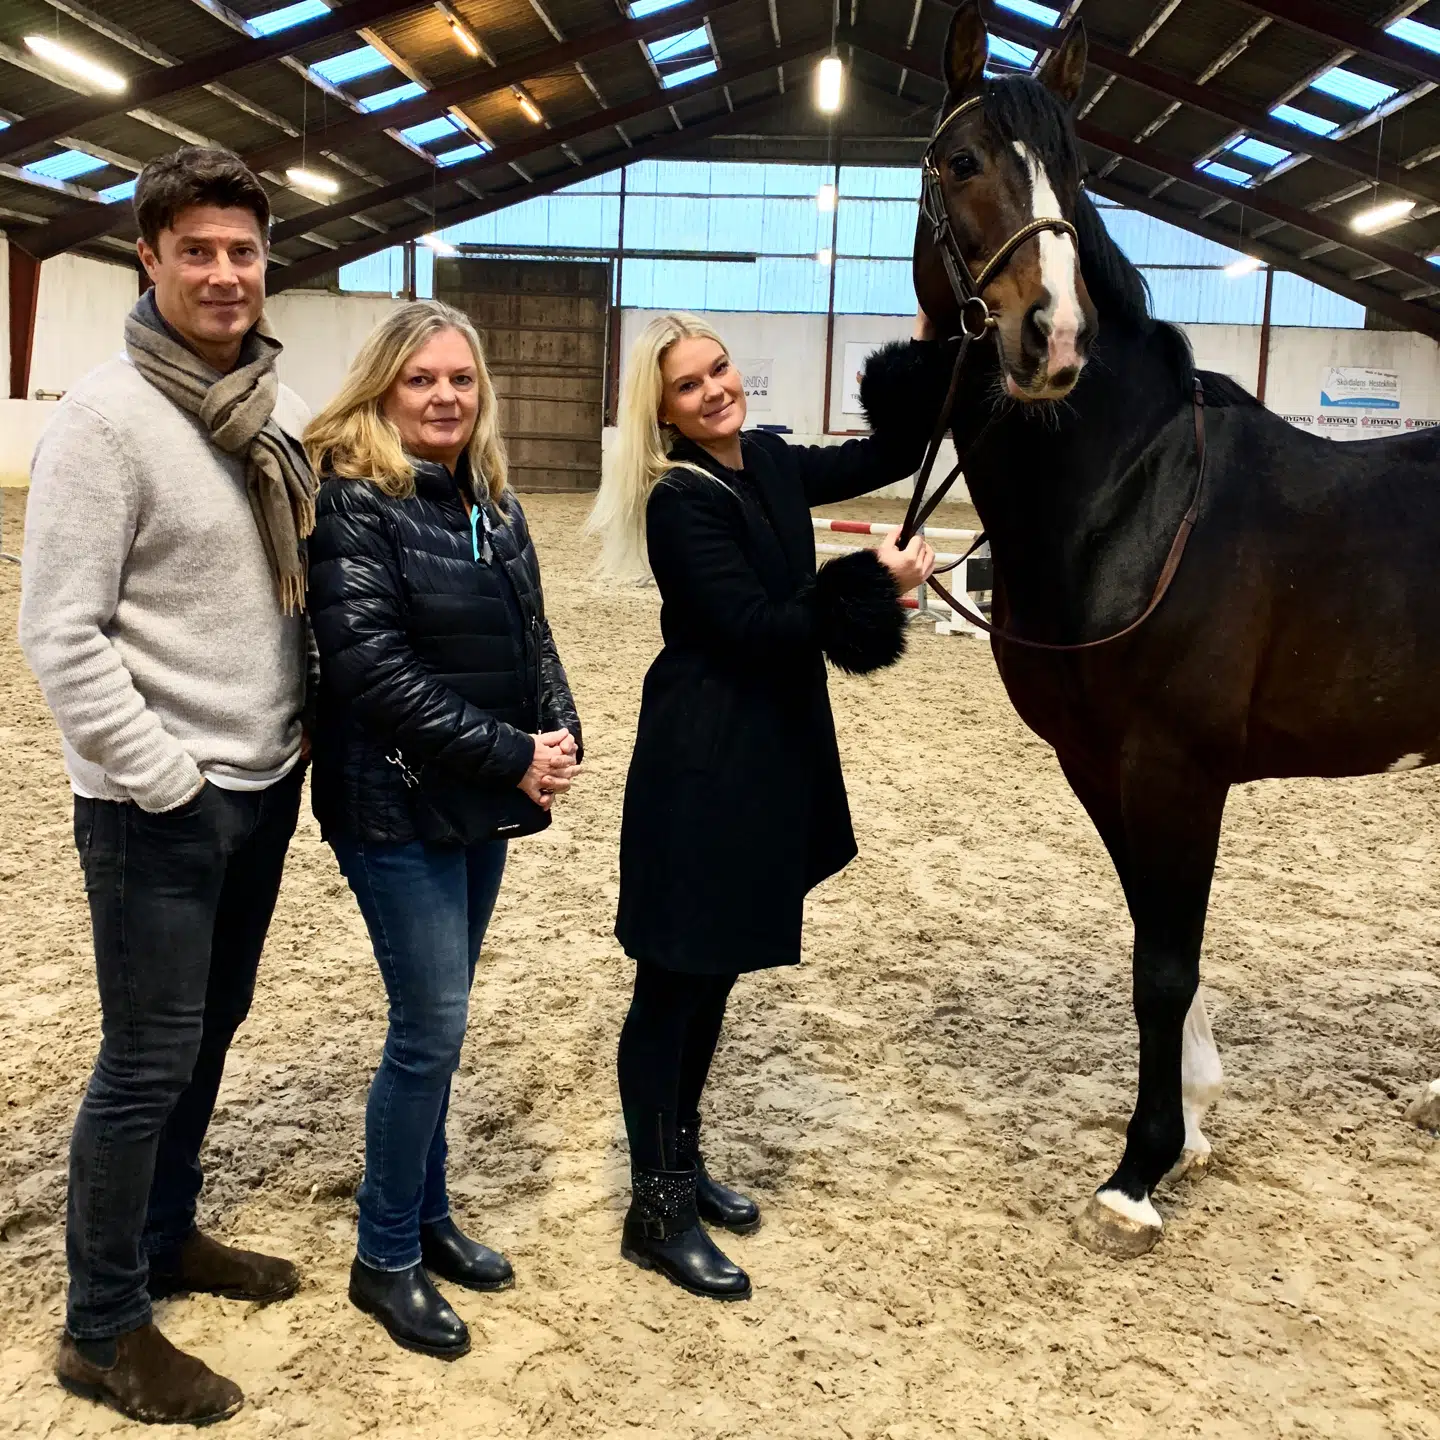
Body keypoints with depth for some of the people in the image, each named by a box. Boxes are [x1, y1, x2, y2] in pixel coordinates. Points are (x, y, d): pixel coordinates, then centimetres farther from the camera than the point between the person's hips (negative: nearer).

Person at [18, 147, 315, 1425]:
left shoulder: (276, 407, 6)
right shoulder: (107, 417, -16)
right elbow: (59, 632, -18)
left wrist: (296, 733, 8)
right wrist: (165, 781, -17)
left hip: (267, 782, 7)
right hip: (158, 803, -7)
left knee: (211, 1029, 19)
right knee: (150, 1058, 2)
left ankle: (166, 1236, 38)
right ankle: (103, 1329, 19)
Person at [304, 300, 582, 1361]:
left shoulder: (491, 502, 9)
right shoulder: (352, 501, -12)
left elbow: (532, 634, 13)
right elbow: (372, 667, -20)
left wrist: (561, 732, -6)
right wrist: (509, 755, -19)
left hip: (484, 804, 7)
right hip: (398, 806, -7)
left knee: (438, 1021, 16)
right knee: (432, 1028, -3)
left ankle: (429, 1217, 32)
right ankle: (386, 1259, 16)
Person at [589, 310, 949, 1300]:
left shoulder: (772, 463, 8)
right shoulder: (680, 503, -15)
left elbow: (893, 454, 17)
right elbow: (752, 627, -23)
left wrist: (929, 349, 7)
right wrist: (874, 581, -20)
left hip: (775, 757, 9)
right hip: (702, 767, -8)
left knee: (717, 971, 18)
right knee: (673, 980, 1)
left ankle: (684, 1157, 34)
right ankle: (658, 1211, 13)